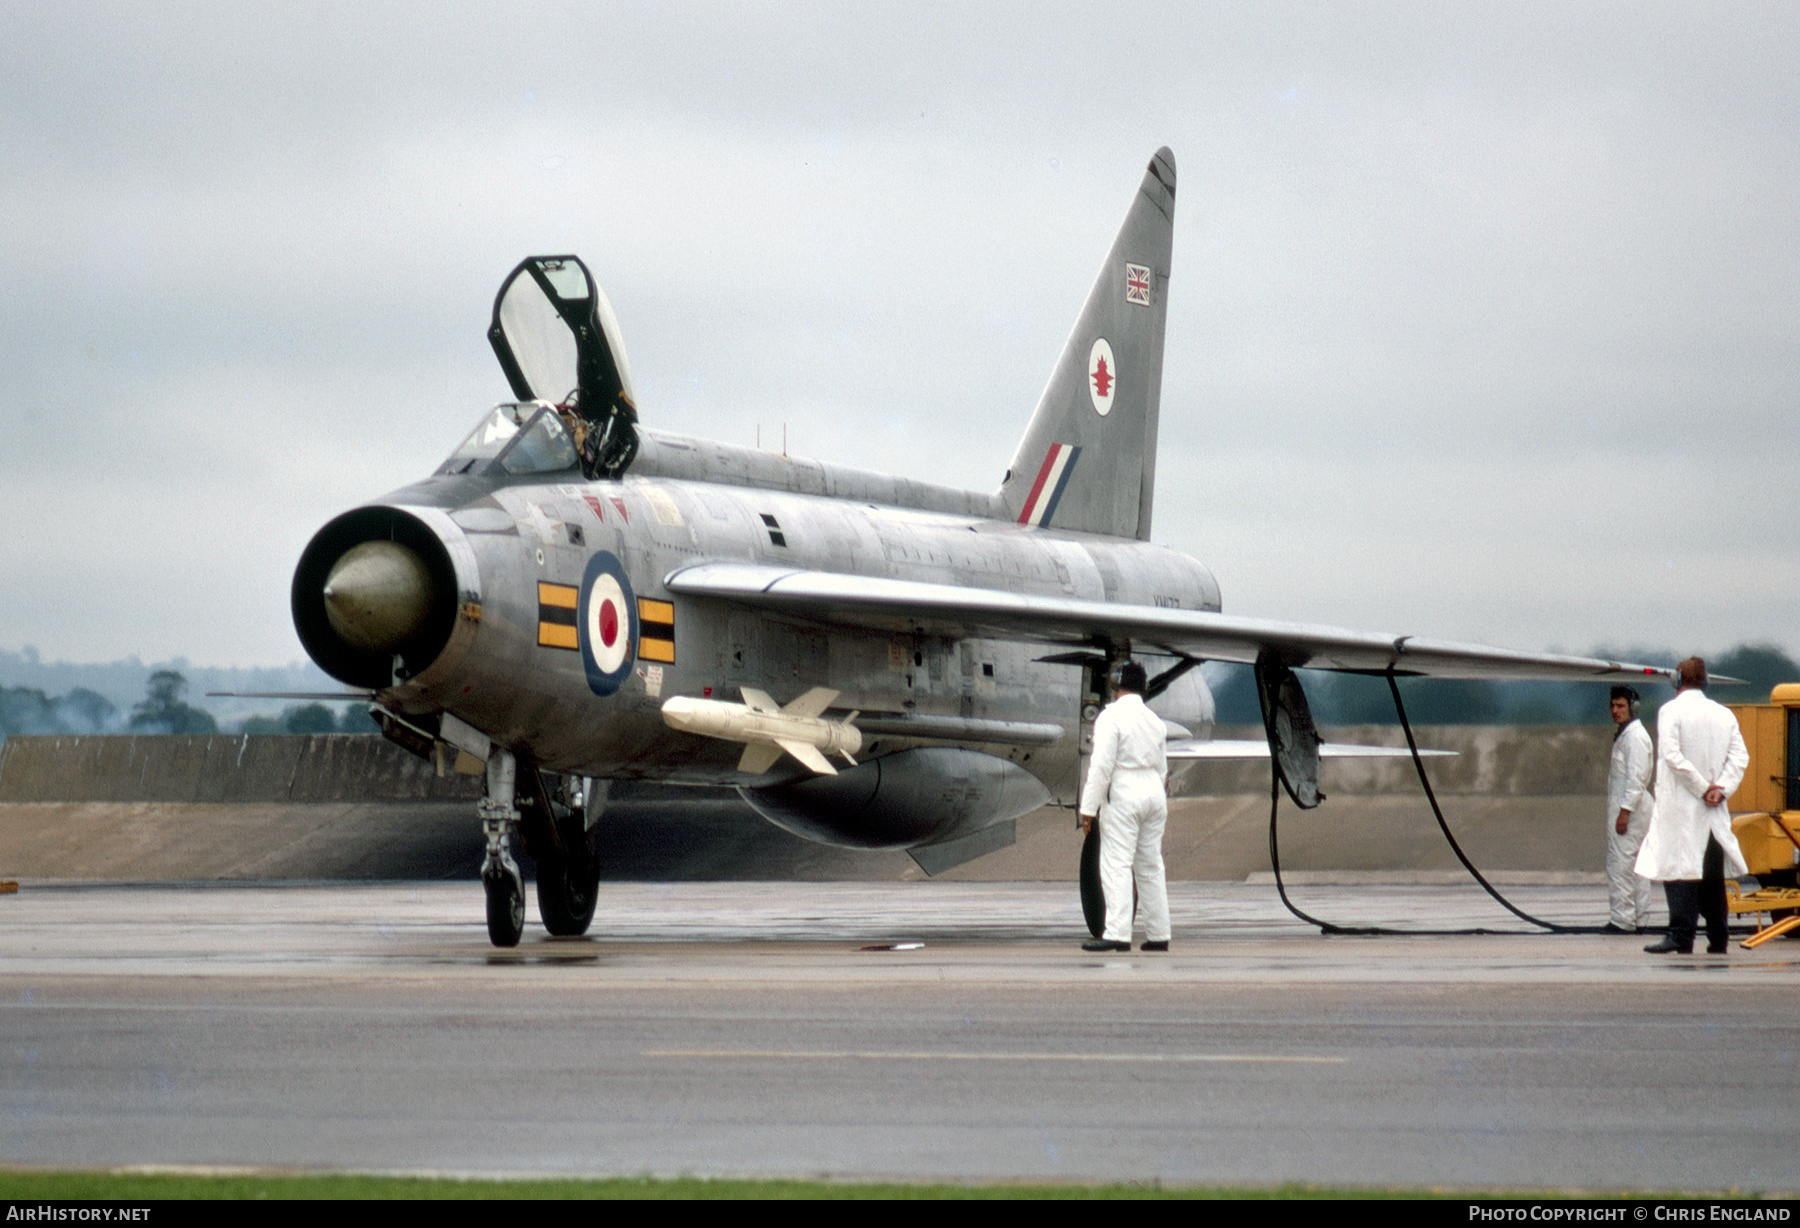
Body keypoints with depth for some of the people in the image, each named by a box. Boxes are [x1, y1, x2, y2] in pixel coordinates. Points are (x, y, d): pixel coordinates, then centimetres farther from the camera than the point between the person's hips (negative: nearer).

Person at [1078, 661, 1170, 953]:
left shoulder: (1112, 717, -8)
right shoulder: (1154, 720, 14)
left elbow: (1101, 766, -13)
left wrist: (1088, 808, -11)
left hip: (1123, 797, -7)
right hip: (1155, 794, 7)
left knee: (1117, 865, -9)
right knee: (1151, 867, 11)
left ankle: (1117, 933, -17)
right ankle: (1158, 934, 12)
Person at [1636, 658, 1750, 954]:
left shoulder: (1671, 711, -6)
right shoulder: (1724, 715, 10)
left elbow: (1672, 755, -16)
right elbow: (1740, 757, 2)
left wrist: (1703, 788, -11)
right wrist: (1720, 789, -5)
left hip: (1680, 805, -5)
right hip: (1714, 811, 5)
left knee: (1679, 868, -7)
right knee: (1712, 872, 12)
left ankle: (1681, 935, -16)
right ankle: (1718, 938, 15)